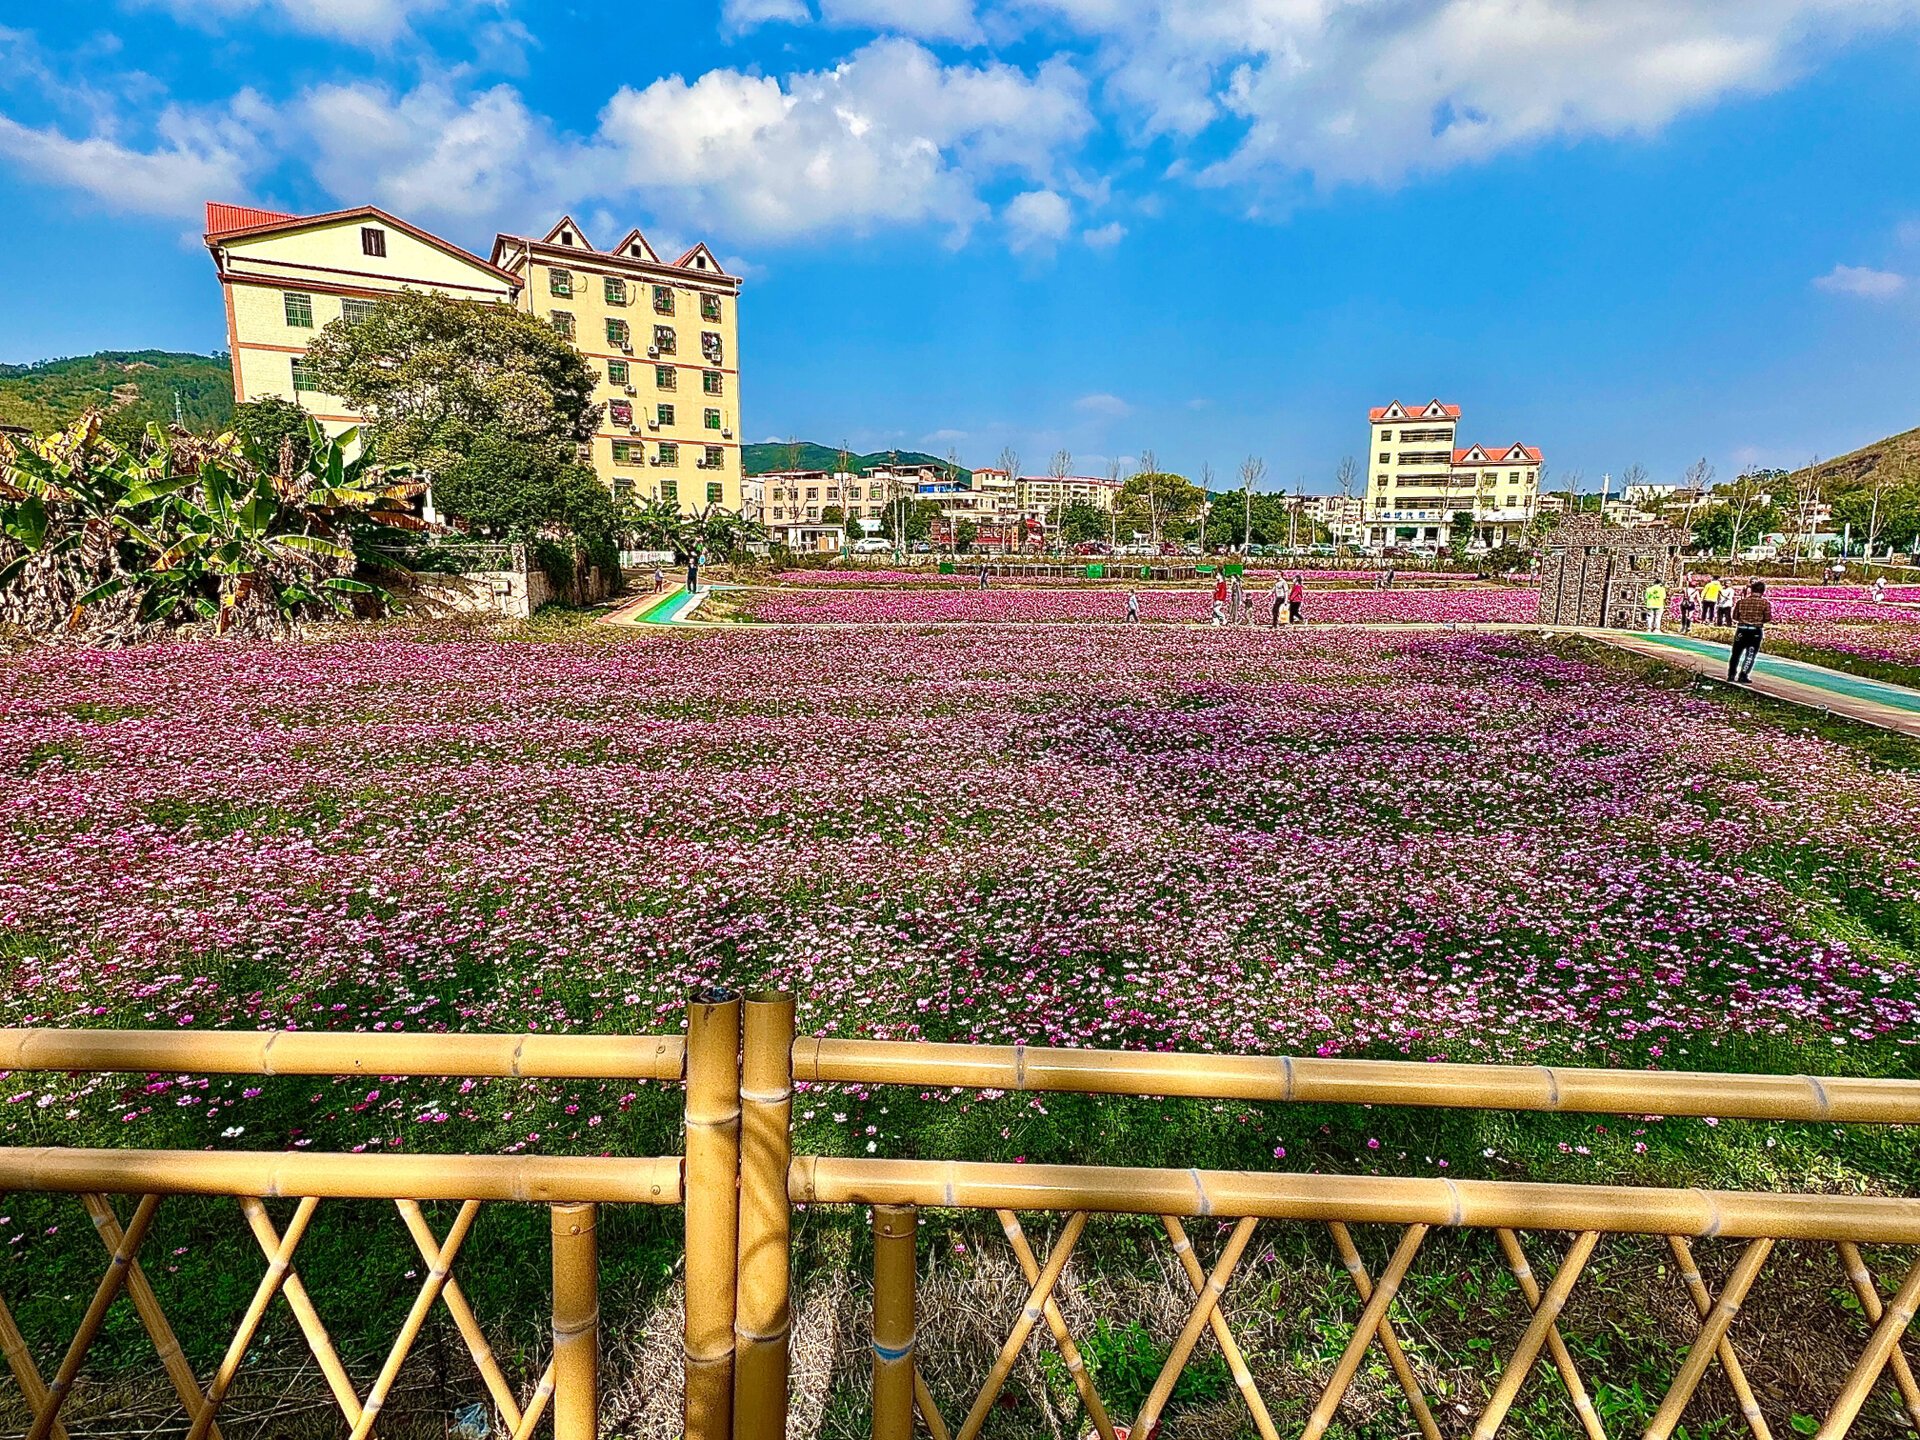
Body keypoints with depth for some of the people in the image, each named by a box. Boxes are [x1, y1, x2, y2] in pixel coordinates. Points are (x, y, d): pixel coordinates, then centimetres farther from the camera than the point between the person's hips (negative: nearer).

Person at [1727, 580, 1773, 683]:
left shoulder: (1742, 601, -1)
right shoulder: (1765, 603, -7)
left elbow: (1735, 617, 1)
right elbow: (1768, 618, -6)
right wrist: (1759, 619, 12)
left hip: (1741, 629, 2)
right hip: (1756, 631, -2)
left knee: (1736, 653, 11)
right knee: (1750, 655, 5)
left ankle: (1731, 676, 14)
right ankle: (1743, 676, 3)